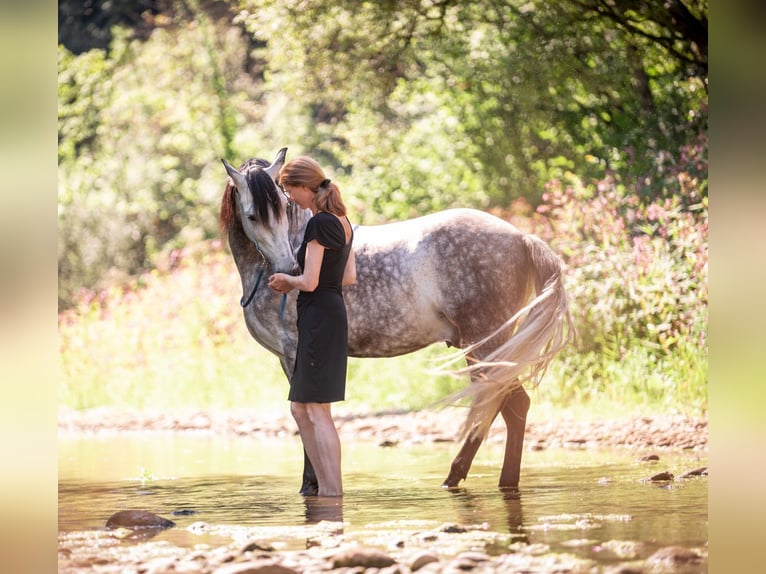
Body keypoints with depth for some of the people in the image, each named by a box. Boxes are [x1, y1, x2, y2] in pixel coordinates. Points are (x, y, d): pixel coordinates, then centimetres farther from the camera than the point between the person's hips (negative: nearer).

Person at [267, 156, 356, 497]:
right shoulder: (342, 222, 12)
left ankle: (333, 493, -3)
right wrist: (294, 283, 16)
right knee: (300, 409, 14)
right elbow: (349, 277, 17)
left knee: (317, 411, -4)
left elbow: (310, 282, -19)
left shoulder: (319, 224, -16)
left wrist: (287, 279, 2)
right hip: (334, 314, 10)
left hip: (318, 319, -10)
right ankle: (326, 488, 14)